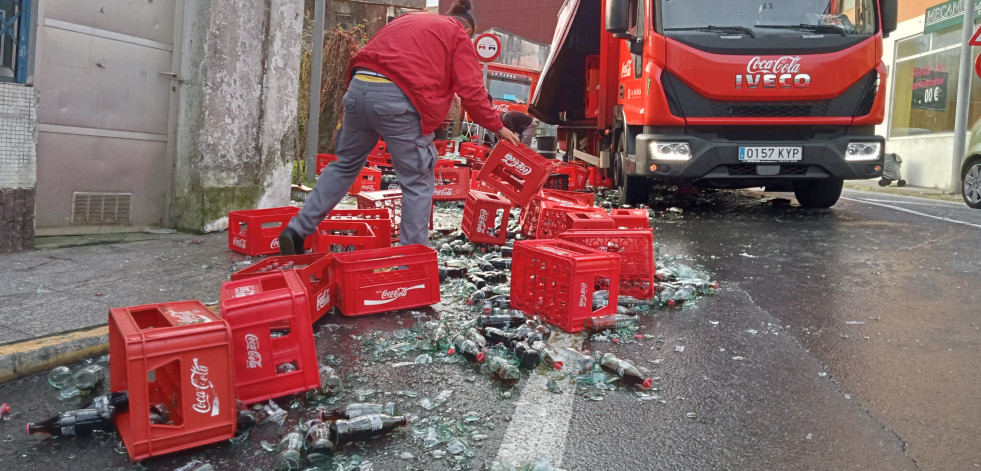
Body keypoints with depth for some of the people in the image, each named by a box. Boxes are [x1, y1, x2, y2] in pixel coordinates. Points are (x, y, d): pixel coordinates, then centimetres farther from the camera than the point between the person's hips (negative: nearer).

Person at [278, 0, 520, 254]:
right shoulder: (458, 36, 13)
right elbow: (471, 90, 4)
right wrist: (498, 127, 13)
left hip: (359, 87, 6)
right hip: (398, 98, -6)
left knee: (345, 164, 22)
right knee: (417, 182, 5)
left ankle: (297, 230, 22)